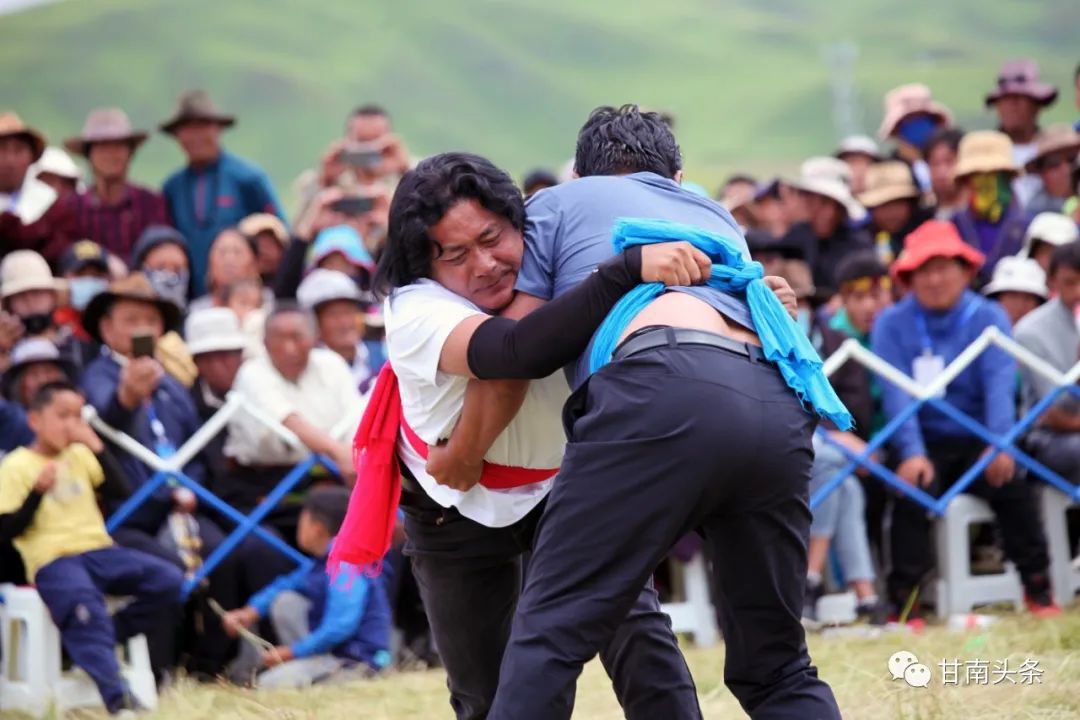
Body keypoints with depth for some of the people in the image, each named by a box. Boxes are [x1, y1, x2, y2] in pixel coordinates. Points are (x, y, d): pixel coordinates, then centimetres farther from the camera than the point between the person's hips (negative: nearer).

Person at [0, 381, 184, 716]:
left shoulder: (80, 455, 17)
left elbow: (121, 490, 8)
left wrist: (97, 448, 0)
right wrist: (38, 491, -21)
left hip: (97, 550, 7)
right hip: (52, 561, -7)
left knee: (167, 580, -11)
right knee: (85, 607, -37)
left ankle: (97, 640, -6)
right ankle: (117, 697, -41)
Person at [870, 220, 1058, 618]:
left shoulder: (988, 318, 1)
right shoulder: (892, 324, 0)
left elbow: (1000, 383, -12)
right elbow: (896, 393, -12)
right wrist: (911, 453, -27)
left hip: (977, 439, 1)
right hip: (925, 442, -1)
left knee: (1011, 482, -25)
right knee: (913, 490, -29)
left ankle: (1037, 587, -13)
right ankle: (904, 599, -25)